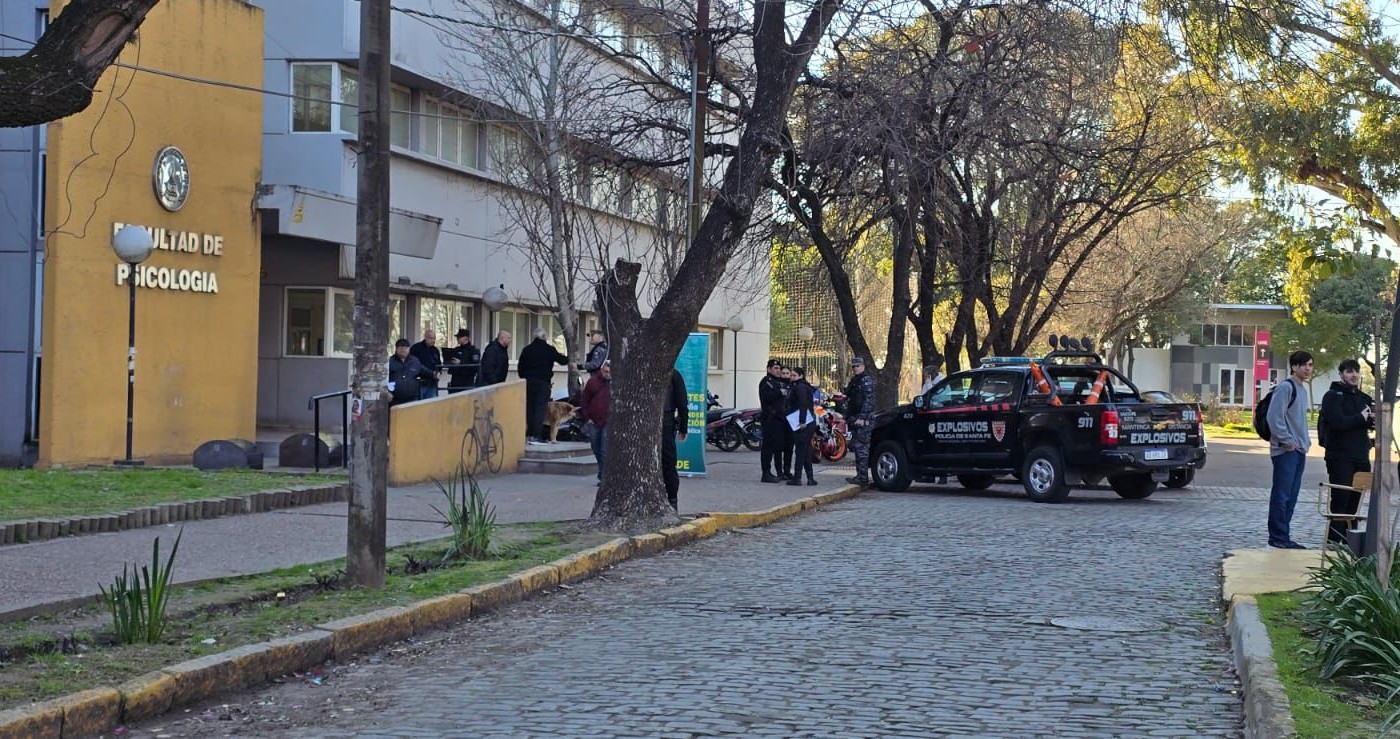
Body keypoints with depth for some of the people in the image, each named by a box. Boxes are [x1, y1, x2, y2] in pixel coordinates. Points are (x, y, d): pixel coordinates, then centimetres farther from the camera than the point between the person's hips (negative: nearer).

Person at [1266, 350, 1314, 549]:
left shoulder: (1302, 389, 18)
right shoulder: (1286, 387, -11)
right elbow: (1274, 417, -19)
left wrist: (1305, 440, 15)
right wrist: (1287, 441, -17)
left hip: (1299, 450, 9)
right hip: (1285, 450, -9)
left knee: (1291, 496, 11)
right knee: (1281, 494, -7)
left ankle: (1283, 536, 16)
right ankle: (1278, 536, -3)